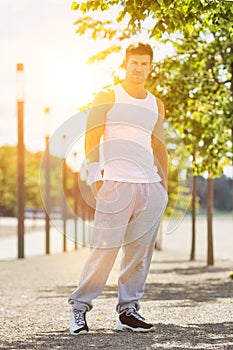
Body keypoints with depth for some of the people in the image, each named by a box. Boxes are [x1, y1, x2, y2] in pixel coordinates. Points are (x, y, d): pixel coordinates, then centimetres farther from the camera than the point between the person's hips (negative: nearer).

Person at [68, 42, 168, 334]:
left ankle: (128, 310, 9)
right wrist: (95, 177, -11)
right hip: (115, 183, -5)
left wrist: (163, 185, 15)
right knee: (105, 247, -8)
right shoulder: (107, 97, 4)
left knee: (140, 251, 3)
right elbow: (91, 139, -2)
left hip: (150, 186, 5)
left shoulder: (156, 104, 19)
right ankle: (80, 306, 3)